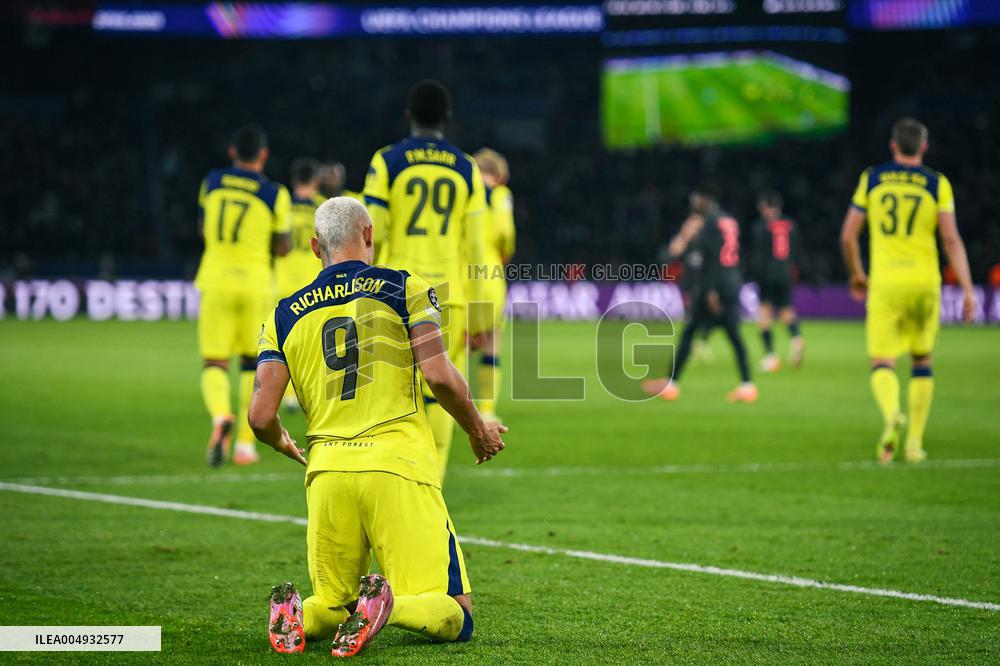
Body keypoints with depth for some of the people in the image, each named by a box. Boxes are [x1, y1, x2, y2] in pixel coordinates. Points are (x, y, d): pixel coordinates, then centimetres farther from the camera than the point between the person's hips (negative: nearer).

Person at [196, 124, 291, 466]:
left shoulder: (212, 182, 4)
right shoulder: (274, 194, -3)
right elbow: (282, 248, 2)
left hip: (216, 280, 1)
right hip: (255, 282, 0)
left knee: (214, 364, 2)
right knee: (252, 363, 15)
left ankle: (220, 416, -29)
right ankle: (245, 443, 14)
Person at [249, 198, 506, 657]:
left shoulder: (285, 315, 14)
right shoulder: (405, 290, 6)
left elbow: (261, 417, 6)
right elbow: (440, 377, -6)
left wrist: (284, 445, 29)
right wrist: (478, 431, 12)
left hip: (327, 471, 3)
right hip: (397, 465, -3)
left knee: (332, 604, 20)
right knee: (453, 617, 0)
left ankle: (296, 614, -14)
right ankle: (385, 606, -32)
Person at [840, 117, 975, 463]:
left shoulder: (871, 179, 6)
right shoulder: (937, 184, 2)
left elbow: (848, 235, 6)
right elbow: (951, 239, -6)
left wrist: (856, 274, 23)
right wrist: (967, 290, -4)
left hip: (884, 282, 0)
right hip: (924, 280, 0)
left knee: (882, 363, -1)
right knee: (921, 362, 17)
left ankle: (892, 414, -33)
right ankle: (915, 441, 14)